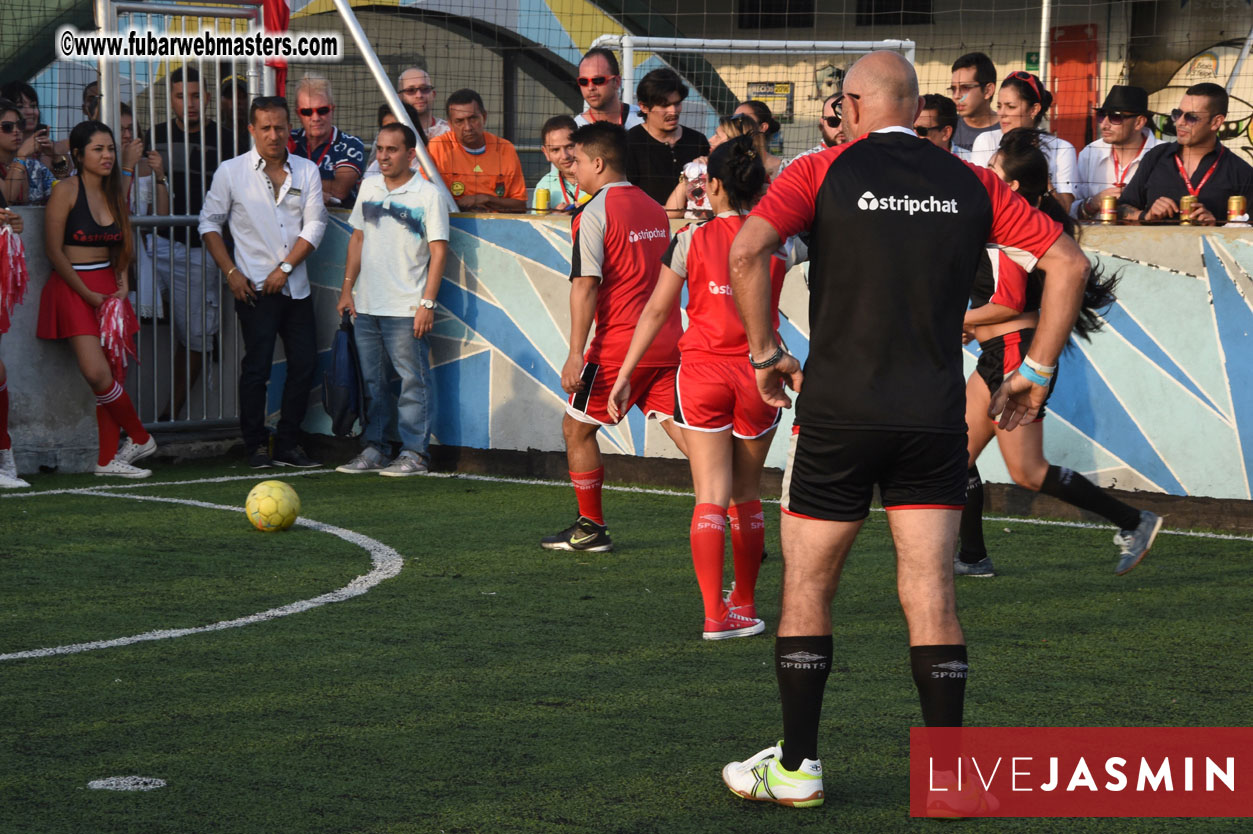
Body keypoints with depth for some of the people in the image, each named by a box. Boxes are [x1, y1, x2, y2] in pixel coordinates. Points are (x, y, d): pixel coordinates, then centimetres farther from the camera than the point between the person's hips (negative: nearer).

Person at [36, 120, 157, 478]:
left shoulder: (114, 193, 11)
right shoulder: (66, 191, -7)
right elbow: (54, 251, -10)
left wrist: (121, 281, 2)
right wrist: (88, 294, -11)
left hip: (108, 288, 6)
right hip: (72, 288, -6)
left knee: (117, 372, -1)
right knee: (97, 372, -17)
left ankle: (108, 458, 5)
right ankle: (140, 438, -1)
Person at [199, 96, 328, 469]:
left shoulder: (307, 171, 7)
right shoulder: (231, 172, 1)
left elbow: (314, 224, 2)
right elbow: (209, 222, 4)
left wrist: (285, 268, -9)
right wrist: (231, 272, -5)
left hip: (296, 286, 3)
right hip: (254, 286, -3)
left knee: (304, 362, 3)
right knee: (257, 365, -6)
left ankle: (288, 444, 13)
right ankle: (256, 447, 2)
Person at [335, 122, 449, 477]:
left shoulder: (428, 195, -6)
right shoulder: (369, 187, 11)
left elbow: (438, 251, -7)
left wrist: (427, 303, -12)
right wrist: (347, 288, 11)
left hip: (407, 308, -5)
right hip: (366, 305, 5)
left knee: (413, 381, -2)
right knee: (372, 381, 10)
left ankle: (414, 453, 3)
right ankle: (374, 448, 17)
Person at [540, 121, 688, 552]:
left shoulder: (593, 213, -9)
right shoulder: (655, 209, 13)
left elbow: (585, 286, -16)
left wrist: (576, 353, -17)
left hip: (618, 344, -6)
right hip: (667, 344, 6)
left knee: (576, 428, 11)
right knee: (684, 431, 3)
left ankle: (591, 528, 17)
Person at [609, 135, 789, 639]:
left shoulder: (692, 240, -4)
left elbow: (656, 312, -1)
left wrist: (624, 376, 4)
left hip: (702, 371, -2)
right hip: (757, 373, 2)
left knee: (710, 497, -3)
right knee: (746, 496, 16)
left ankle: (715, 614, -13)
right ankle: (744, 606, 25)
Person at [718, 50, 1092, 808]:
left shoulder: (822, 173, -2)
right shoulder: (973, 184, 7)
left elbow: (747, 251, -16)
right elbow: (1068, 262, 4)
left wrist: (766, 352, -5)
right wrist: (1036, 371, 9)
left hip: (838, 412, -2)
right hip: (936, 418, 2)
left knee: (808, 590, 10)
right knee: (931, 597, 4)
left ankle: (796, 768, 14)